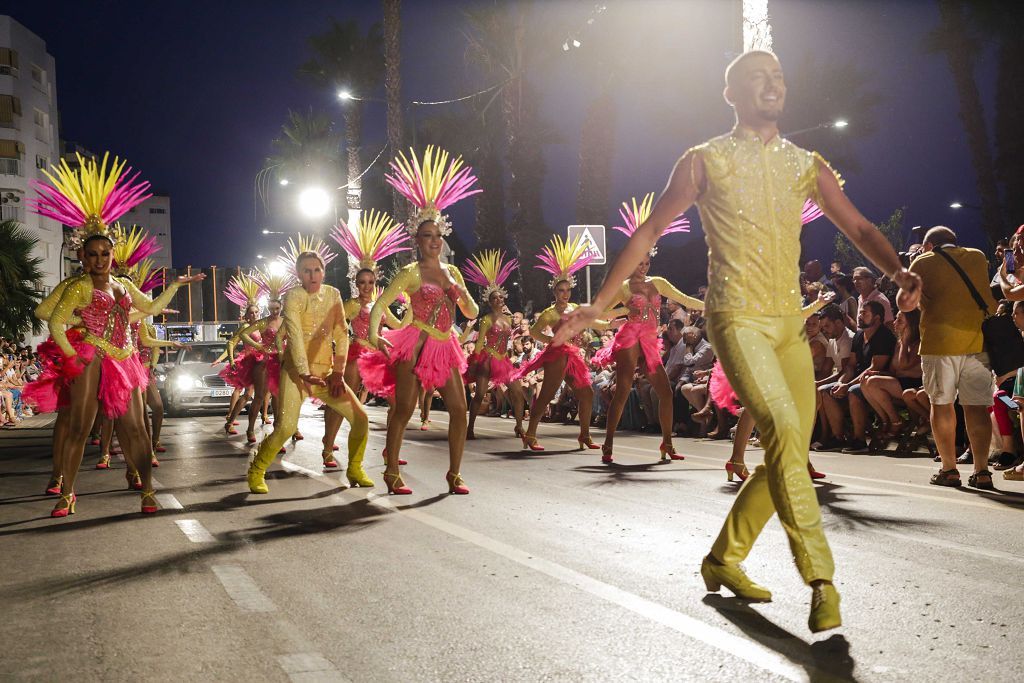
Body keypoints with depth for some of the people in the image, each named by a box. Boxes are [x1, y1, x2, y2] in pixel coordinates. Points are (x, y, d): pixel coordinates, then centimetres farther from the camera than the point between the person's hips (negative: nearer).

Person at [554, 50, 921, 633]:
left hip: (790, 322, 6)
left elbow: (857, 226, 11)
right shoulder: (706, 162, 3)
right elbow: (649, 232, 4)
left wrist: (899, 270, -11)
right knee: (782, 429, -24)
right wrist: (599, 306, -1)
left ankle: (724, 559, 24)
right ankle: (820, 579, -20)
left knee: (790, 453, 6)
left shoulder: (807, 166, 14)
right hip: (737, 318, -6)